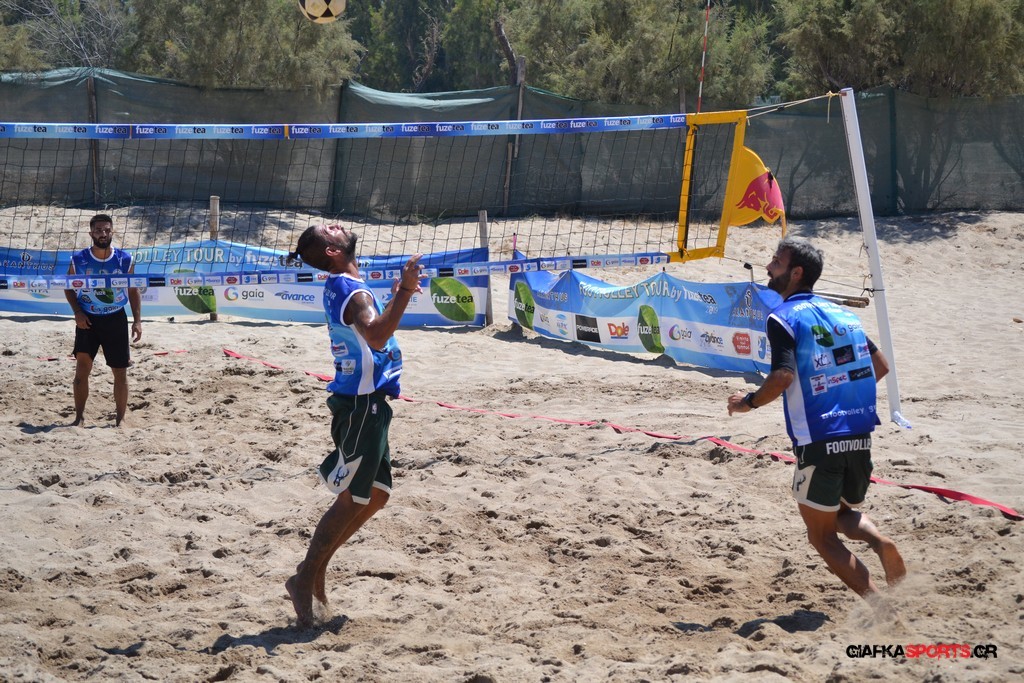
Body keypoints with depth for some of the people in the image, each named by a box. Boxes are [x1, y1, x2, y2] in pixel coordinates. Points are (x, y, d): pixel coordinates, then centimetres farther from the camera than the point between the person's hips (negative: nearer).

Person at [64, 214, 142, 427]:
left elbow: (133, 290, 3)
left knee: (120, 372, 4)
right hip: (88, 320, -1)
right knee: (82, 367, -10)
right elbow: (69, 287, 5)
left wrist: (137, 320, -4)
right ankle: (79, 417, 1)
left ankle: (119, 420, 15)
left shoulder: (124, 260, -6)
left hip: (116, 320, 1)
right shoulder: (79, 259, -7)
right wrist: (77, 312, -10)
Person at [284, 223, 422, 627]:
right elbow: (375, 337, -38)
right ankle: (305, 579, 4)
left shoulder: (340, 287, 11)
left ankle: (318, 566, 23)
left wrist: (398, 294, 24)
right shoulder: (352, 291, -19)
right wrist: (403, 293, -40)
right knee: (353, 500, -3)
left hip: (366, 403, 10)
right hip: (362, 404, -10)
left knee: (377, 494, 16)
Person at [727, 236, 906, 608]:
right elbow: (880, 365, 16)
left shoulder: (783, 317, -7)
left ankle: (878, 602, -8)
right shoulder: (842, 313, 13)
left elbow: (783, 376, -20)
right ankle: (881, 542, -5)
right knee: (846, 514, 27)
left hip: (819, 441, -6)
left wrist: (749, 402, -4)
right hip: (860, 434, 6)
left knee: (822, 535, 7)